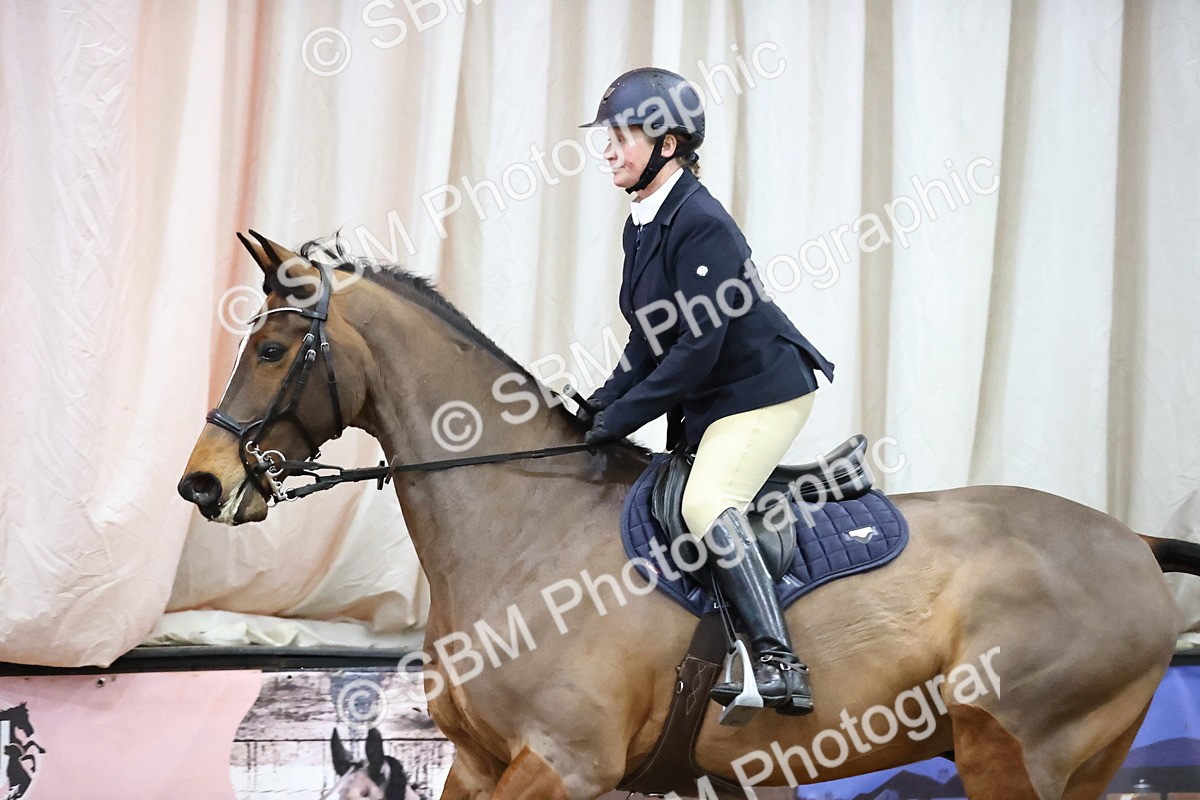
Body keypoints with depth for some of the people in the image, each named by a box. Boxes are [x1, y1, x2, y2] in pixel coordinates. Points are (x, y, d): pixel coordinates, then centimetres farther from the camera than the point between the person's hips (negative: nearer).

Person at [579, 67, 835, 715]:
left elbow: (696, 350, -25)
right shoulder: (642, 223, 7)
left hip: (764, 392, -10)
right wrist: (606, 399, 1)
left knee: (706, 504, -29)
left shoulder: (702, 225, -22)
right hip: (700, 403, 11)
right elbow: (650, 339, 14)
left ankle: (779, 660, -31)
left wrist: (623, 416, -20)